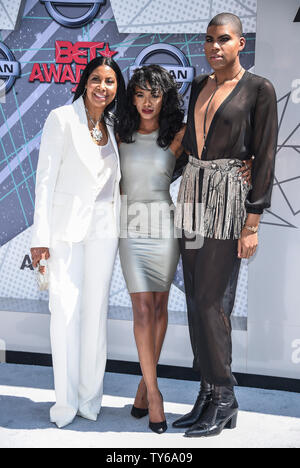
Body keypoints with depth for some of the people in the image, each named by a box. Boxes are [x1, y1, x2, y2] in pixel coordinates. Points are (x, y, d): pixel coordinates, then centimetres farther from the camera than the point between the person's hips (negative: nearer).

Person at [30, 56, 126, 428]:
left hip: (103, 227, 4)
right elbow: (46, 177, -6)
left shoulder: (113, 126, 12)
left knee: (96, 309, 6)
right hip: (66, 225, -4)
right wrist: (40, 236, -11)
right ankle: (67, 401, 7)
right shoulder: (62, 119, -3)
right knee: (65, 309, -6)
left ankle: (90, 398, 17)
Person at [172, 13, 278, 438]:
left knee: (212, 302, -8)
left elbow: (264, 157, -9)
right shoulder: (200, 86, 15)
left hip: (230, 199, -7)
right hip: (194, 195, 7)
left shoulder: (259, 90, -5)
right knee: (197, 301, 6)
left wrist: (253, 223, -14)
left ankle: (224, 401, 7)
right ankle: (208, 395, 16)